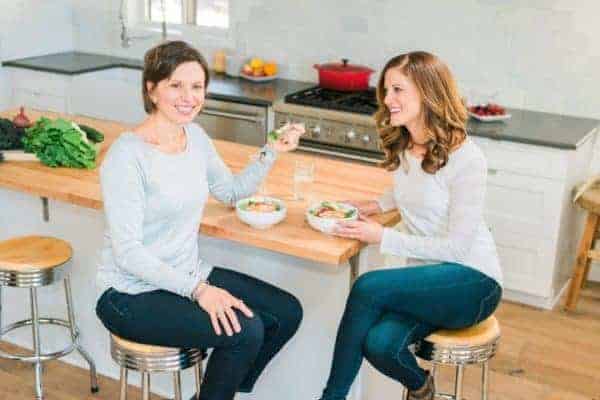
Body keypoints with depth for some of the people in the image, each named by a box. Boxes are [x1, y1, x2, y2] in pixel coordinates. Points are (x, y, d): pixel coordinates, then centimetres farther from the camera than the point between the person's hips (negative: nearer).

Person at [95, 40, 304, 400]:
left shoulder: (196, 136, 3)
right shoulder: (127, 156, -21)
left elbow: (232, 191, 18)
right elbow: (128, 252, -22)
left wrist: (274, 151, 4)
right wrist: (198, 290, -29)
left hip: (188, 275, 8)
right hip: (134, 295, -8)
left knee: (287, 313, 0)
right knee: (245, 330, -24)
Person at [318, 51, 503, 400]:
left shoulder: (465, 158, -17)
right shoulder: (403, 147, 7)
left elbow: (457, 246, -17)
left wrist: (383, 237, -19)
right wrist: (380, 204, 8)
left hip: (471, 280, -6)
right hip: (427, 279, 6)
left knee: (368, 287, -28)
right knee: (380, 343, -26)